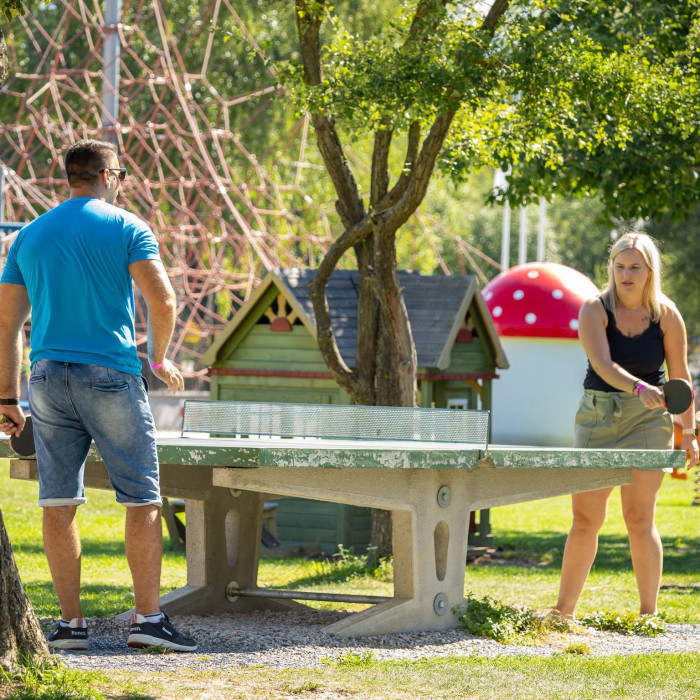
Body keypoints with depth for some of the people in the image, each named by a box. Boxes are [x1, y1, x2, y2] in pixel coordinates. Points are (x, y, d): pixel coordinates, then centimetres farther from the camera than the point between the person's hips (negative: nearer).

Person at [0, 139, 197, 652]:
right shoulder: (126, 228, 0)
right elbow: (163, 301, -11)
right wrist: (159, 359, 7)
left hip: (48, 377, 4)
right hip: (111, 374, -4)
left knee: (59, 503, 5)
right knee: (142, 499, 2)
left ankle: (71, 622, 5)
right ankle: (147, 616, -3)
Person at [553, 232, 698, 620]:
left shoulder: (666, 315, 0)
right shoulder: (595, 310, -4)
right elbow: (603, 364, -20)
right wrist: (639, 388, -37)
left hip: (648, 419, -1)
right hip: (598, 415, 1)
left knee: (639, 517, -7)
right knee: (585, 518, 2)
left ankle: (648, 613, 0)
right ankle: (563, 611, 11)